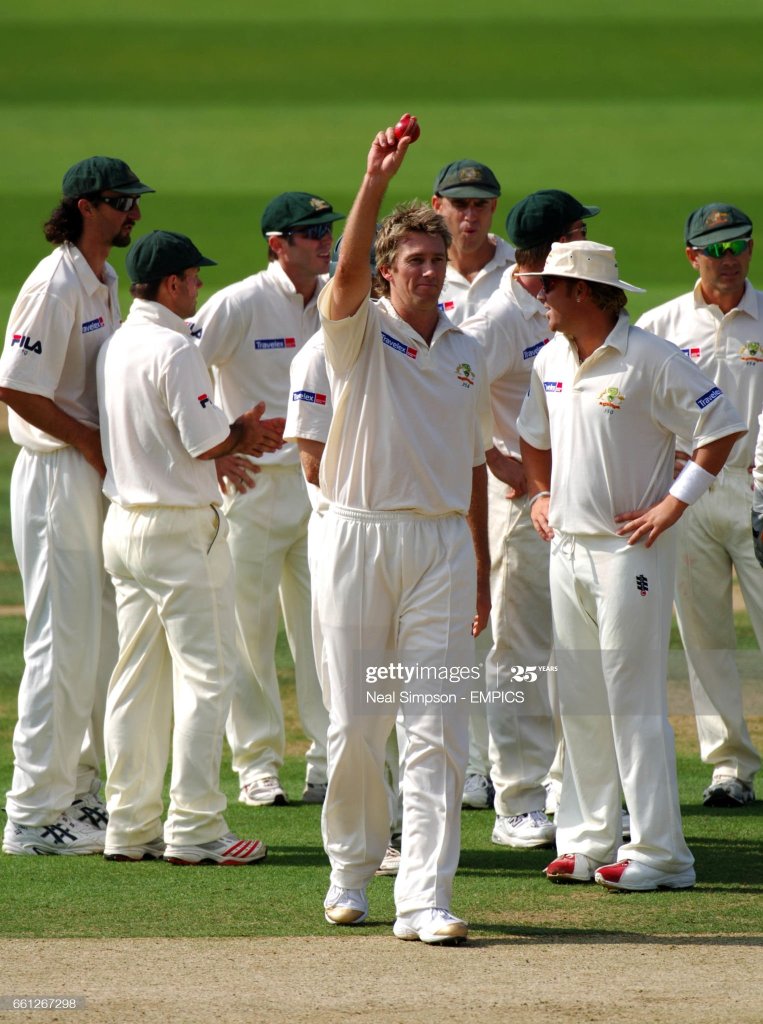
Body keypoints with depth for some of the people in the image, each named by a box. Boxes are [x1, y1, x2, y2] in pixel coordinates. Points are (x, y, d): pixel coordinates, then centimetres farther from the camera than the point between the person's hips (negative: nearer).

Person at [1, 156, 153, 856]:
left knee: (101, 642, 14)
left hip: (100, 478, 10)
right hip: (57, 477, -10)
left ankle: (80, 793, 22)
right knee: (64, 644, -7)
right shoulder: (57, 285, -16)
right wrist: (95, 445, -16)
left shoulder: (105, 283, 14)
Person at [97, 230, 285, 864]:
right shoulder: (174, 348, -16)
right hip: (181, 528, -9)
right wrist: (245, 436, 2)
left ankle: (130, 828, 14)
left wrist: (234, 435, 9)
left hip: (123, 522, 9)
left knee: (137, 678, 12)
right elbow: (204, 443, -18)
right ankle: (194, 829, -6)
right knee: (207, 673, -4)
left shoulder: (116, 345, 11)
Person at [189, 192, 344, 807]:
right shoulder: (241, 305, -9)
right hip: (256, 481, -4)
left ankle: (329, 763, 8)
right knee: (251, 626, 1)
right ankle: (258, 765, 9)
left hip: (325, 483, 4)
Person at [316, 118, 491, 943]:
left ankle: (424, 898, -10)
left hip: (443, 542, 3)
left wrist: (481, 565, 16)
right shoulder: (359, 333, 0)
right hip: (361, 534, -3)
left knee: (437, 730, -6)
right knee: (355, 722, 3)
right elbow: (346, 271, -22)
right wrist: (375, 182, -34)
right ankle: (351, 867, 23)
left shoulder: (464, 352, 14)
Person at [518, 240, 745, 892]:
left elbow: (724, 427, -12)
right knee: (579, 701, 8)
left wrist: (675, 503, -14)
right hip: (567, 546, 7)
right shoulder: (551, 360, 11)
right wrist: (539, 493, 15)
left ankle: (658, 851, -7)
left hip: (629, 548, -7)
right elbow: (534, 434, 29)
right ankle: (586, 840, 14)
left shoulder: (650, 360, -13)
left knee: (634, 699, -9)